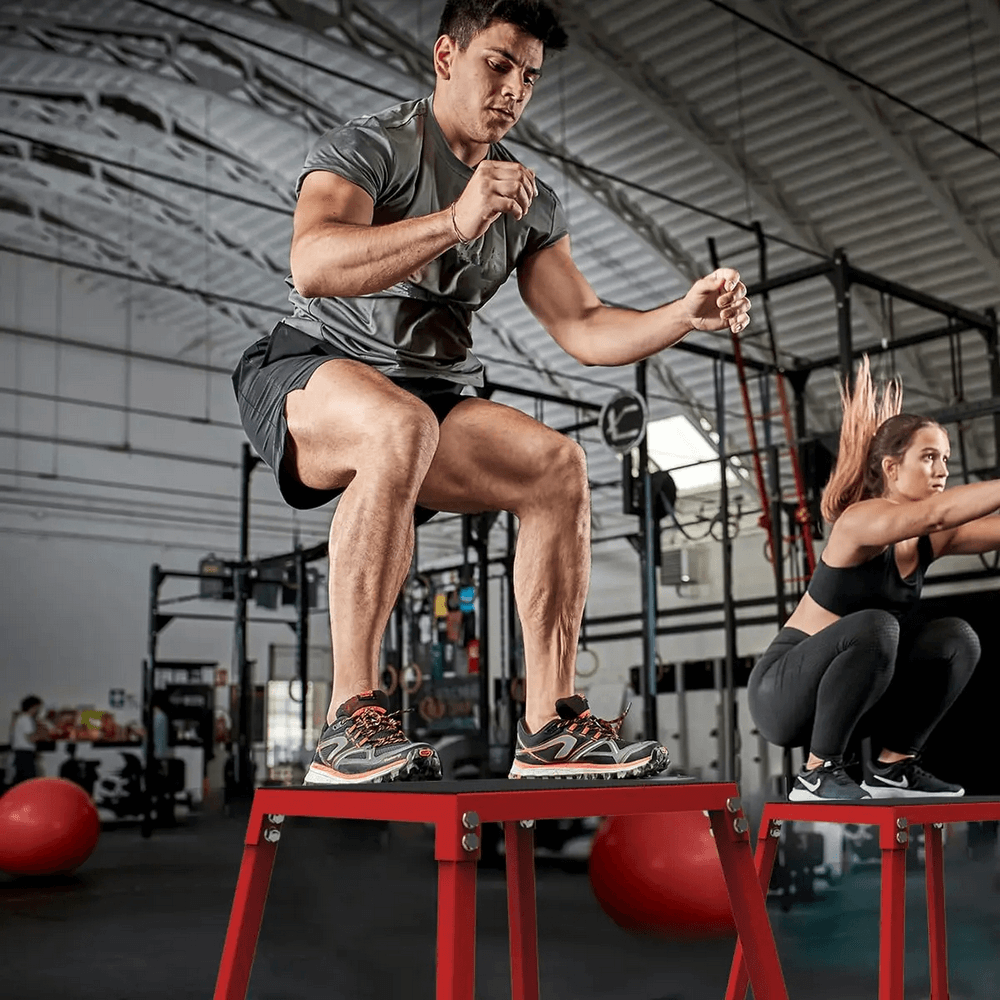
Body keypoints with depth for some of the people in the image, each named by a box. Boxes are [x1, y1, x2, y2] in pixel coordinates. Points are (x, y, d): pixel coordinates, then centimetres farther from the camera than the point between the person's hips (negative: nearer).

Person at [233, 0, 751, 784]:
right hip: (308, 374, -6)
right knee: (401, 425, -39)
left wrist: (686, 315, -9)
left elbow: (584, 328, 8)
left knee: (558, 466, -18)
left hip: (435, 396, 6)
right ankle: (351, 717, -35)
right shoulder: (368, 147, -7)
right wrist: (455, 221, -38)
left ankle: (550, 727, -15)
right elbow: (312, 268, -28)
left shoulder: (530, 199, 13)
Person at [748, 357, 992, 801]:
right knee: (874, 627, -33)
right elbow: (935, 513, -39)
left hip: (842, 690, 8)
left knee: (955, 639, -4)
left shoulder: (933, 538, 2)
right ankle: (816, 774, -20)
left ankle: (892, 764, 3)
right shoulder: (861, 519, -21)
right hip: (780, 690, -7)